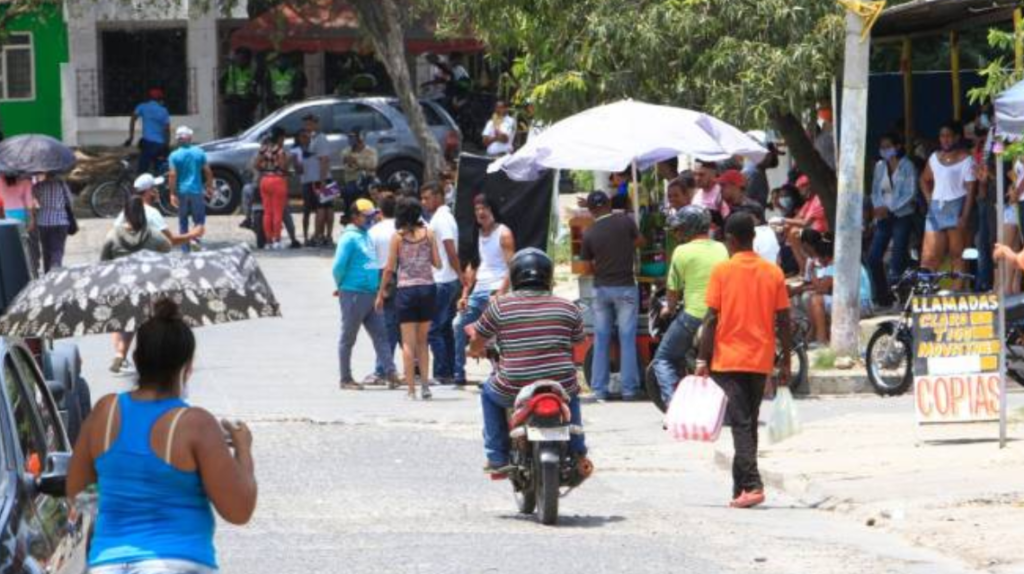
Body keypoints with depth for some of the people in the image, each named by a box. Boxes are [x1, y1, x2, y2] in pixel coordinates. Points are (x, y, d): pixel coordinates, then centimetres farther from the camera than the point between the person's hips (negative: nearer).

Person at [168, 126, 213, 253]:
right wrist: (209, 187, 11)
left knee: (183, 220, 12)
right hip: (197, 190, 0)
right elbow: (208, 172, -1)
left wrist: (172, 194, -10)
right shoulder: (199, 152, -3)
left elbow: (172, 175, -13)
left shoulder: (175, 155, -7)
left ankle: (185, 248, 12)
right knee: (199, 218, 11)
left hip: (182, 191, 0)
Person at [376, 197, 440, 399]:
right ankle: (425, 383, 4)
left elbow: (390, 268, -3)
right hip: (427, 287, 2)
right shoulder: (428, 233, 1)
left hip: (406, 290, -2)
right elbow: (437, 263, 2)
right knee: (422, 341, 15)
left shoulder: (398, 236, -3)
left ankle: (411, 389, 0)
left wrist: (381, 293, 6)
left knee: (409, 343, 2)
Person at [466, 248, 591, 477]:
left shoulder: (500, 306, -2)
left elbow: (478, 339, 10)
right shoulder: (568, 308, 3)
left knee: (489, 393, 31)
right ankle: (578, 455, 32)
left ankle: (497, 458, 25)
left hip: (514, 392, -2)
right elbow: (578, 341, 18)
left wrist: (476, 350, 34)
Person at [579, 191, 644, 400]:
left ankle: (599, 389, 7)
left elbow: (587, 269, 0)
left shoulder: (589, 234, -5)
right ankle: (629, 388, -1)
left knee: (601, 341, 8)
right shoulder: (626, 222, -7)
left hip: (601, 289, 1)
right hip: (625, 288, -1)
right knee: (627, 339, 1)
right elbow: (639, 241, 12)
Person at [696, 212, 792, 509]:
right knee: (749, 423, 14)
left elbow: (712, 319, -10)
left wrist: (702, 359, -5)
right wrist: (786, 362, 10)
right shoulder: (773, 273, 3)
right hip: (761, 361, 4)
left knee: (741, 424, -7)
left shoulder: (722, 271, -7)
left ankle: (752, 485, -21)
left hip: (728, 360, -4)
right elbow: (783, 322, 3)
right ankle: (740, 487, 18)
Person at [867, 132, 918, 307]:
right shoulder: (880, 166, 11)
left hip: (902, 216, -5)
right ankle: (882, 296, 11)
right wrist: (878, 207, -8)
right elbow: (875, 190, 12)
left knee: (898, 260, -8)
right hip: (884, 218, 5)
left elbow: (910, 193, -11)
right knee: (873, 257, -1)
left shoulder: (906, 166, -5)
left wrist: (889, 209, -16)